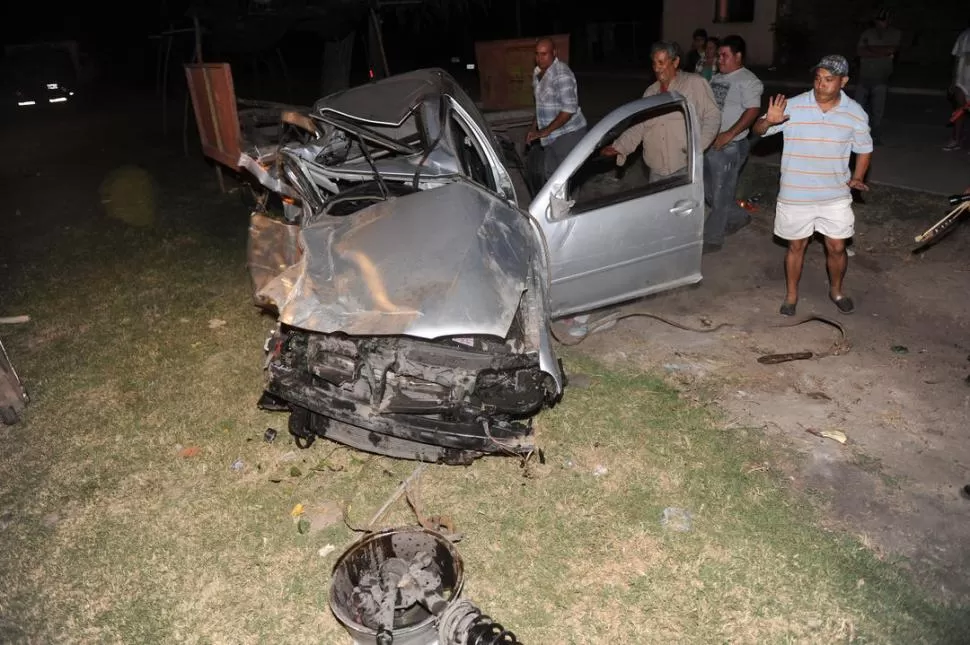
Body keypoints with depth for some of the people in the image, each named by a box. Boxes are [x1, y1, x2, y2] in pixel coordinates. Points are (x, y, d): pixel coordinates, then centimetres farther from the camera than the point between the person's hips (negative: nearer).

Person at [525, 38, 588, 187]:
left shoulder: (561, 74, -18)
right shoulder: (538, 73, 10)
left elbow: (569, 109, -24)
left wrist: (545, 131, -23)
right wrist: (533, 128, 12)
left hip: (568, 134, -9)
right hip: (552, 136, 9)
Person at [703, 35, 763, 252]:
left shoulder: (747, 81, -11)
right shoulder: (716, 78, 14)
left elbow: (753, 110, -20)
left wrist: (729, 134, -27)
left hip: (729, 147, -9)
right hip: (709, 143, 9)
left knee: (721, 194, 0)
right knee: (710, 191, 17)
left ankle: (712, 238, 10)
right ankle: (738, 217, 39)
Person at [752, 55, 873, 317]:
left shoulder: (855, 113, -3)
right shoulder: (793, 106, -11)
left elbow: (865, 148, 11)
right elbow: (757, 130, -8)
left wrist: (856, 177, -4)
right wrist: (769, 121, -31)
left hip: (835, 196, 2)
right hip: (795, 195, -1)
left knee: (837, 247, 9)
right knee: (796, 246, 12)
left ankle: (836, 290, 35)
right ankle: (791, 295, 30)